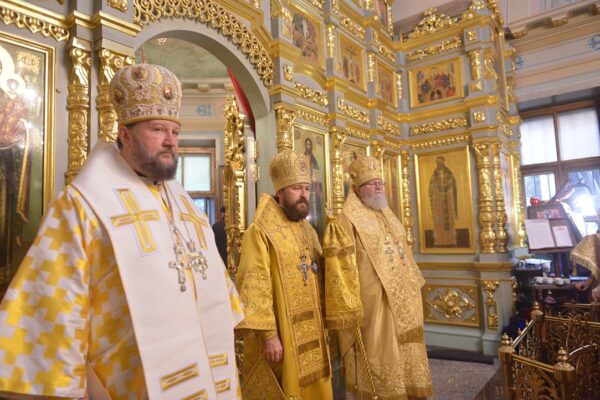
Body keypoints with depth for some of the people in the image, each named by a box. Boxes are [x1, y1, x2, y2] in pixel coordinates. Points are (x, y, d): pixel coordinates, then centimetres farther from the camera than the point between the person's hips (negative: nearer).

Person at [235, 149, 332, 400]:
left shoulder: (308, 231, 10)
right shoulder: (260, 231, -13)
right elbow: (254, 287, -18)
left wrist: (322, 327, 15)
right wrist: (268, 333, -21)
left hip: (311, 336, 7)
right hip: (279, 337, -7)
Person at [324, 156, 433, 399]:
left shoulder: (388, 218, 16)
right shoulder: (347, 222, -10)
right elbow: (341, 268, -15)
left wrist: (414, 287, 20)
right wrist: (349, 308, -18)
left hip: (400, 301, 8)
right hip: (371, 303, -8)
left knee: (404, 354, 18)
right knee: (378, 358, 1)